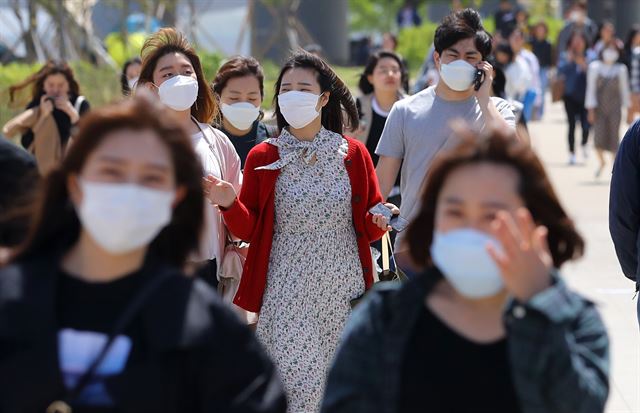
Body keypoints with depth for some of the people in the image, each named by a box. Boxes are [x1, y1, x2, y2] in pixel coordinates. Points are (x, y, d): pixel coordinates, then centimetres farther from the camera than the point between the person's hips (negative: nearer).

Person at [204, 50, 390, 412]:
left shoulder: (353, 154, 5)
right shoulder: (262, 157, 4)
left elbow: (370, 230, 10)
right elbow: (249, 231, 5)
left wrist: (380, 221, -12)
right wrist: (231, 205, -14)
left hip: (343, 294, 1)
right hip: (287, 297, -1)